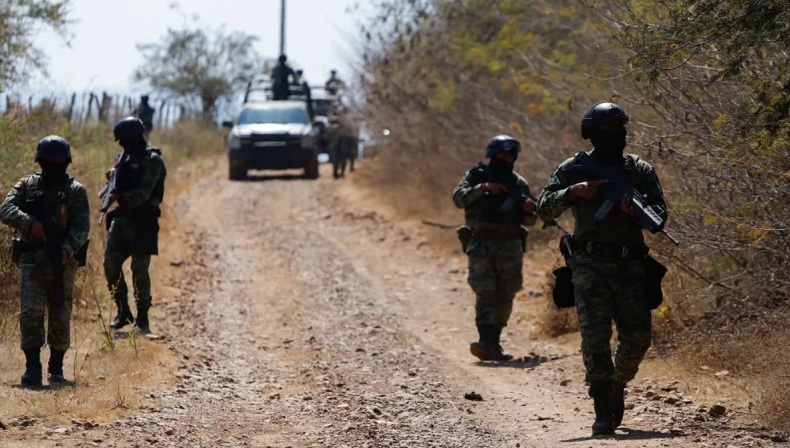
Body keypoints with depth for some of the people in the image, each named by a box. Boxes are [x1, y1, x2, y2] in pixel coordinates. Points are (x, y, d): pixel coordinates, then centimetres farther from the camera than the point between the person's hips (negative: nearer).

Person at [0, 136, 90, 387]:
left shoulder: (75, 191, 3)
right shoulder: (27, 185, 8)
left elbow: (81, 226, -6)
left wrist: (67, 250, -23)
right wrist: (29, 223, -22)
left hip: (62, 264, 0)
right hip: (31, 262, 0)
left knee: (60, 318, 5)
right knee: (30, 314, -11)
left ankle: (56, 368, 19)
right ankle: (32, 369, -10)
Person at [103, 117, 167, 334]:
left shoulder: (152, 160, -10)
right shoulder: (124, 156, 13)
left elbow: (143, 193, -20)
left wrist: (121, 198, -33)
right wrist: (112, 184, 3)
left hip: (142, 222, -7)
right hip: (121, 219, 7)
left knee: (140, 270, -5)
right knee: (110, 264, 1)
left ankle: (142, 318, 4)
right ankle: (123, 312, 12)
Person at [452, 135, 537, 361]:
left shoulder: (519, 183, 14)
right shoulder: (476, 176, 6)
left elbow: (529, 220, 14)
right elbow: (459, 198, -9)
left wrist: (529, 211, -9)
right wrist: (482, 188, -21)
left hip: (510, 246, 4)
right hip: (481, 244, -4)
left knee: (505, 298, 5)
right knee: (485, 293, -15)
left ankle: (494, 343, 14)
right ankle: (485, 342, -25)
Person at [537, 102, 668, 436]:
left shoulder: (640, 170, 10)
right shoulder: (573, 169, 7)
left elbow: (660, 214, 4)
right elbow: (544, 209, 1)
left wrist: (635, 210, -17)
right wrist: (573, 192, -16)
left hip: (629, 266, 2)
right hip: (590, 264, -2)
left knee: (637, 337, -1)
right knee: (595, 337, -12)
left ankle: (617, 386, 28)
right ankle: (604, 411, -11)